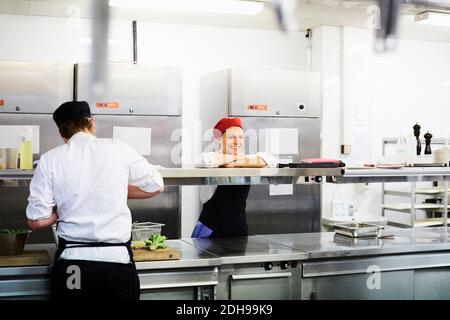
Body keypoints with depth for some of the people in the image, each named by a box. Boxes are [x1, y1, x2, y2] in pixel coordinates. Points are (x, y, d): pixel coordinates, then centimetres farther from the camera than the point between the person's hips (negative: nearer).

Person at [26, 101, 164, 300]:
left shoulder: (50, 160, -2)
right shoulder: (118, 149, -1)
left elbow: (36, 221, -2)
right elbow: (156, 186, 10)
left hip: (71, 264, 0)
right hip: (117, 260, 0)